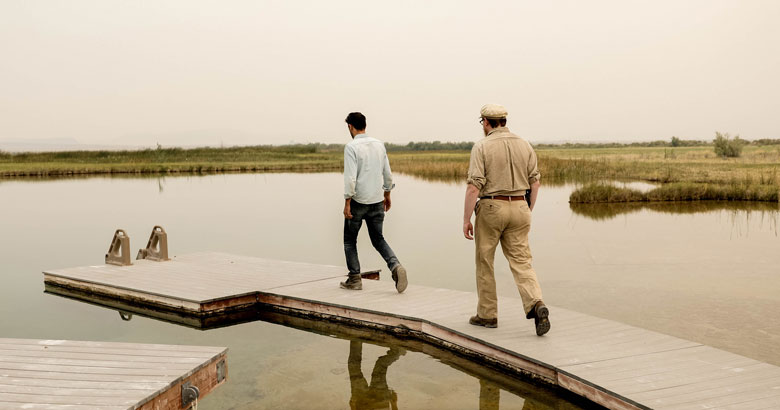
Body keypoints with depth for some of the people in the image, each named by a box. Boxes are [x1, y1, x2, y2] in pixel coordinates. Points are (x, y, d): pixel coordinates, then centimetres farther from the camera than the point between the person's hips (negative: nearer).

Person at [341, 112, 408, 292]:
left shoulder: (351, 147, -12)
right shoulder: (379, 144, 6)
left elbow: (350, 178, -19)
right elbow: (387, 174, 11)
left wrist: (347, 203, -14)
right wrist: (387, 195, 23)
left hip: (358, 201, -5)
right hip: (377, 201, 5)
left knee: (350, 240, 12)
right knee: (378, 239, 15)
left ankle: (354, 279, 15)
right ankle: (396, 266, -8)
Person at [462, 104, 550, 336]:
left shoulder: (482, 147, -8)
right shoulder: (524, 145, 7)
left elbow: (474, 186, -14)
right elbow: (535, 182, 8)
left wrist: (466, 219, -10)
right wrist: (529, 211, 19)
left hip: (490, 207, -4)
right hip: (519, 207, 4)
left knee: (484, 263, 11)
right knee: (521, 262, 4)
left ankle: (487, 315, 18)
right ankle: (536, 305, -18)